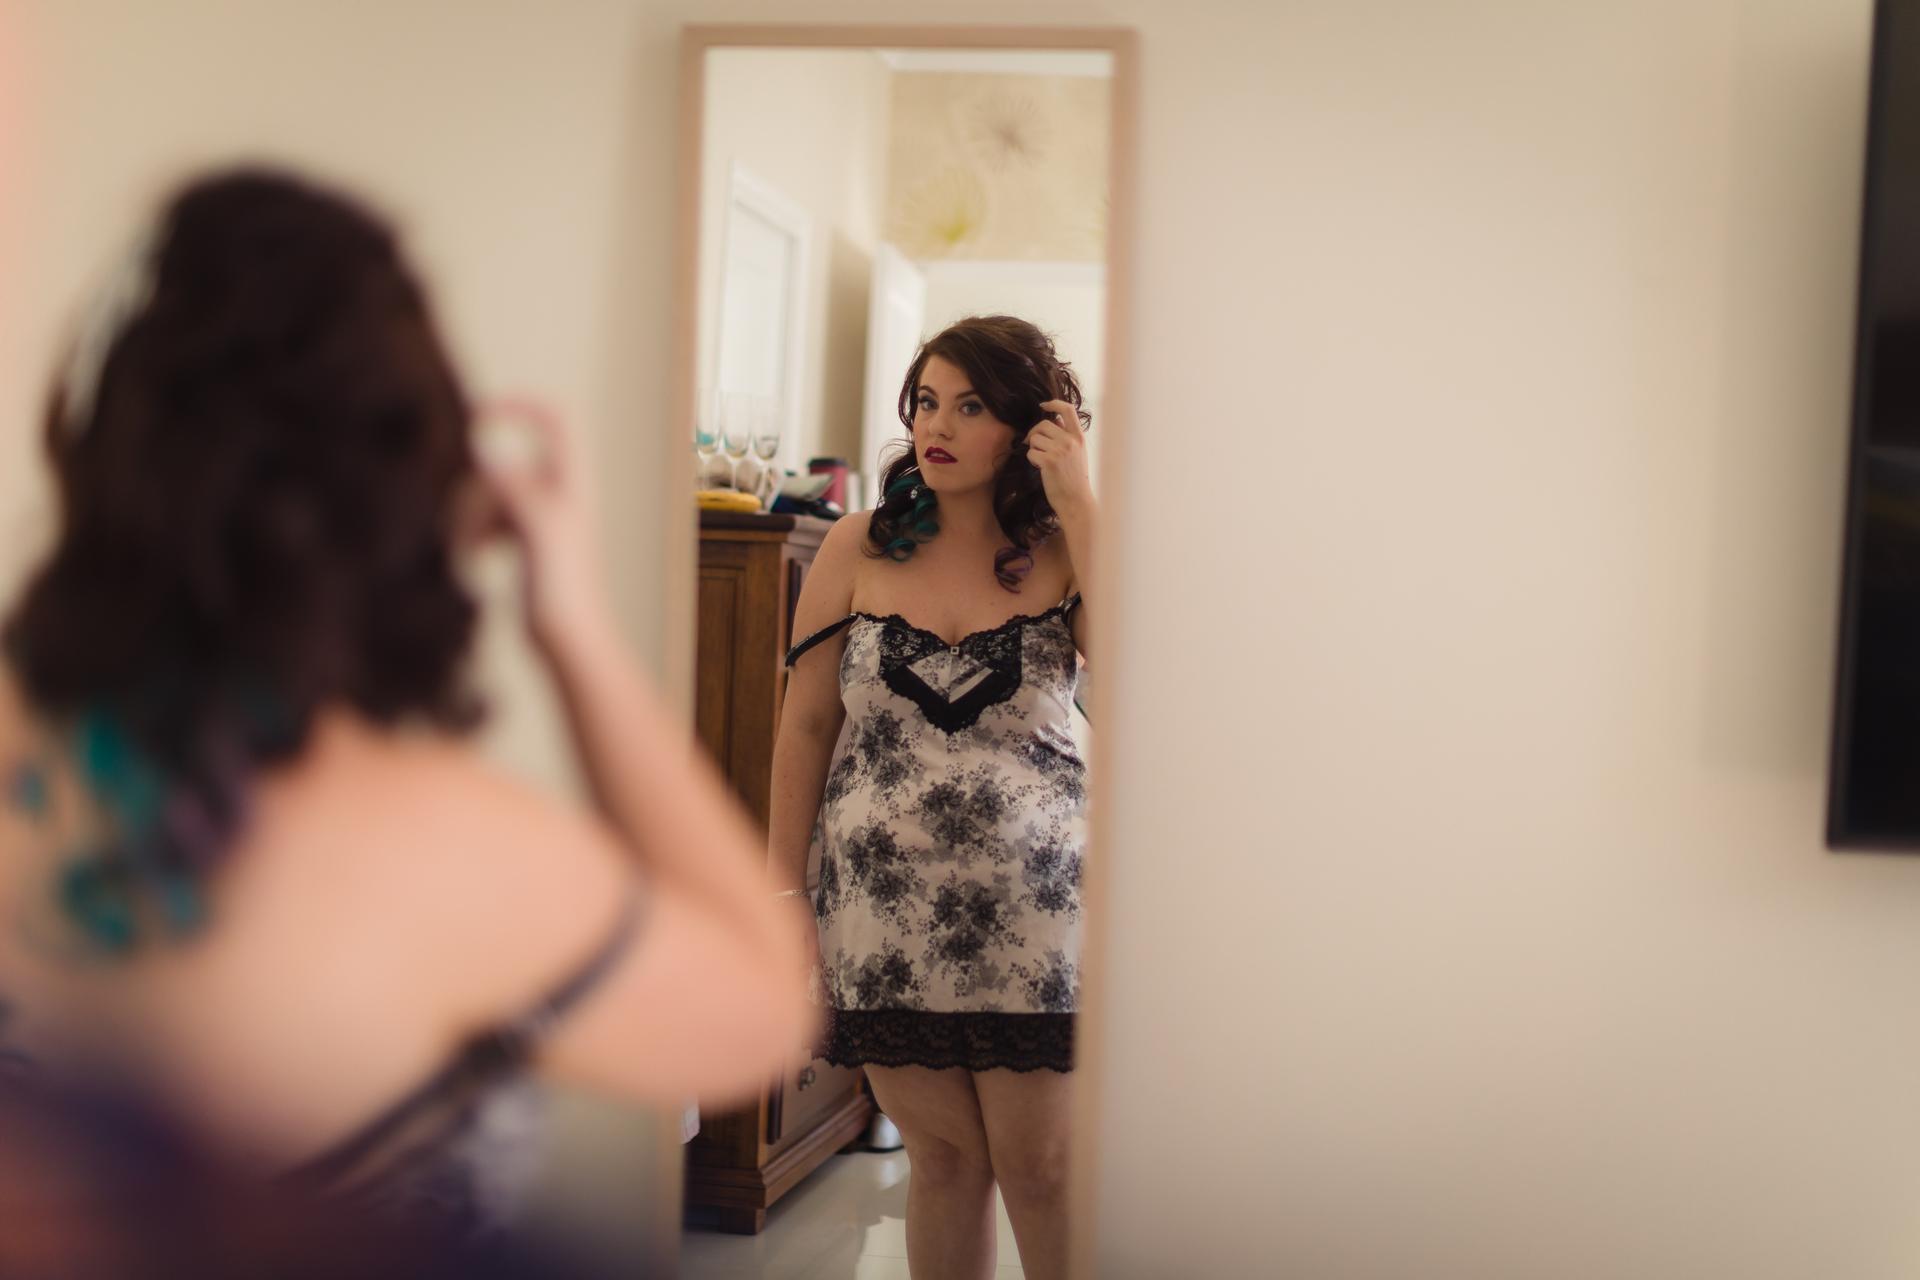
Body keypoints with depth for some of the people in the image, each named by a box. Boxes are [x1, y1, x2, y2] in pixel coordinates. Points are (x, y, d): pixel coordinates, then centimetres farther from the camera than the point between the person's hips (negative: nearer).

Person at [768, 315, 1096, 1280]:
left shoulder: (1062, 557, 1)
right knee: (945, 1159, 9)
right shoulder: (857, 552, 4)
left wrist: (1078, 504, -15)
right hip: (884, 911, 1)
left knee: (1039, 1170, 4)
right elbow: (805, 727, 7)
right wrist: (784, 888, 4)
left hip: (1031, 910, -1)